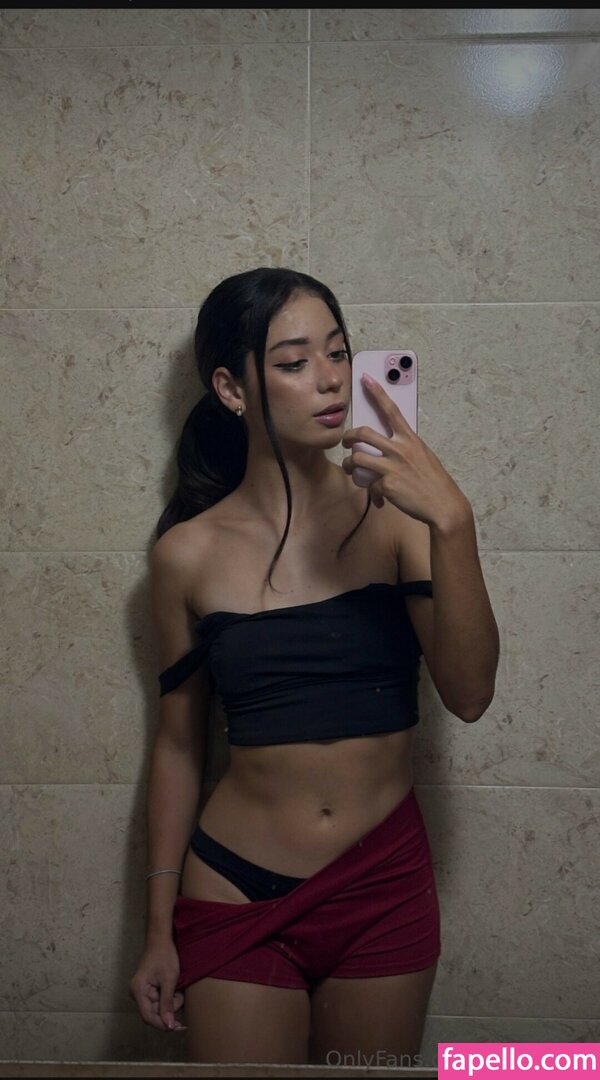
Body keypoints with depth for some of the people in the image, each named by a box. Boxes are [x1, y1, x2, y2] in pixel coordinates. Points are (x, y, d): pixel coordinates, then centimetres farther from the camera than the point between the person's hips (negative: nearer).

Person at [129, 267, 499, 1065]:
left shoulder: (393, 514, -7)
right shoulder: (189, 553, -6)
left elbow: (469, 696, -16)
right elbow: (179, 743, 3)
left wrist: (452, 522, -29)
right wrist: (160, 929, 7)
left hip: (386, 885, 1)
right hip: (237, 893, -1)